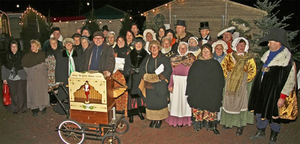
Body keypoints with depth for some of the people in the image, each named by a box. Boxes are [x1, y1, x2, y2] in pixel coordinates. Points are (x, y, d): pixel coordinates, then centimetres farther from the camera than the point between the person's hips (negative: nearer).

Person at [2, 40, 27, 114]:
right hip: (11, 79, 2)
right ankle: (15, 108, 25)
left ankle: (22, 108, 23)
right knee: (13, 94, 9)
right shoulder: (7, 56, 2)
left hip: (21, 78, -2)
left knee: (21, 94, 4)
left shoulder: (22, 56, -6)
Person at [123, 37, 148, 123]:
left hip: (142, 78, 1)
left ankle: (140, 112, 22)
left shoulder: (146, 55, 5)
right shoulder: (130, 55, 5)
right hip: (132, 79, -1)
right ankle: (131, 114, 5)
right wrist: (126, 78, -7)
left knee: (141, 95, 7)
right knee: (132, 95, -1)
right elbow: (126, 68, 3)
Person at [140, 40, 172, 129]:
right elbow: (143, 71, 10)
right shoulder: (147, 60, 12)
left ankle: (159, 120, 13)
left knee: (160, 102, 1)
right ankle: (153, 119, 18)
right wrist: (151, 77, -6)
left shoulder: (164, 59, -2)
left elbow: (168, 71, -8)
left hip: (160, 86, -4)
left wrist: (158, 76, -13)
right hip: (149, 86, 4)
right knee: (150, 102, 6)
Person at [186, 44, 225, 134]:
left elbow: (220, 80, 5)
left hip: (211, 93, -1)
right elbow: (190, 79, 5)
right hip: (198, 93, 1)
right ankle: (198, 125, 18)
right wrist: (190, 92, 0)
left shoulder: (215, 64, 4)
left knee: (211, 109, 1)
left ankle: (213, 126, 15)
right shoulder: (196, 64, 6)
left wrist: (218, 92, -1)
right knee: (197, 110, 3)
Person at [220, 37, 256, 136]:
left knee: (241, 102, -2)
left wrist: (245, 80, -9)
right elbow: (223, 66, 4)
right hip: (230, 83, 2)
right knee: (229, 101, 6)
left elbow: (253, 71, -1)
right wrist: (227, 77, -4)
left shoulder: (249, 58, 3)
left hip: (243, 84, -2)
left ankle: (240, 126, 3)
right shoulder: (229, 56, 8)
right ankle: (228, 122, 19)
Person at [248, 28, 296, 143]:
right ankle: (261, 132, 38)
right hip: (261, 90, 7)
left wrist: (283, 97, -17)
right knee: (260, 111, 17)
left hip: (274, 92, -7)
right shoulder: (268, 54, 5)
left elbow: (290, 80, -17)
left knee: (274, 113, 9)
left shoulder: (286, 58, -18)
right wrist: (256, 89, 19)